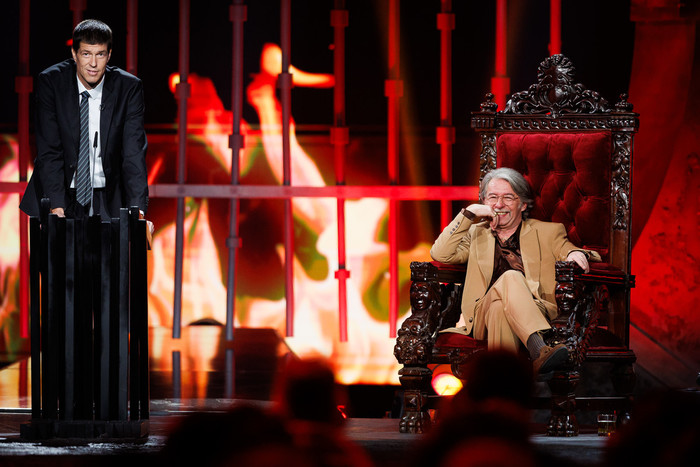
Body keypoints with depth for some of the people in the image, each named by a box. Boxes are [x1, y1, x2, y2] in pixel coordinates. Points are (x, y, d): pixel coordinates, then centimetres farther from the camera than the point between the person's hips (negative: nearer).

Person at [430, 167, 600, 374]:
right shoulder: (476, 233, 25)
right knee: (510, 278, -33)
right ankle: (539, 350, -54)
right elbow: (440, 254, 10)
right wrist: (469, 213, 6)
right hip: (483, 316, 0)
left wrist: (577, 254, -8)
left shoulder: (547, 232, 22)